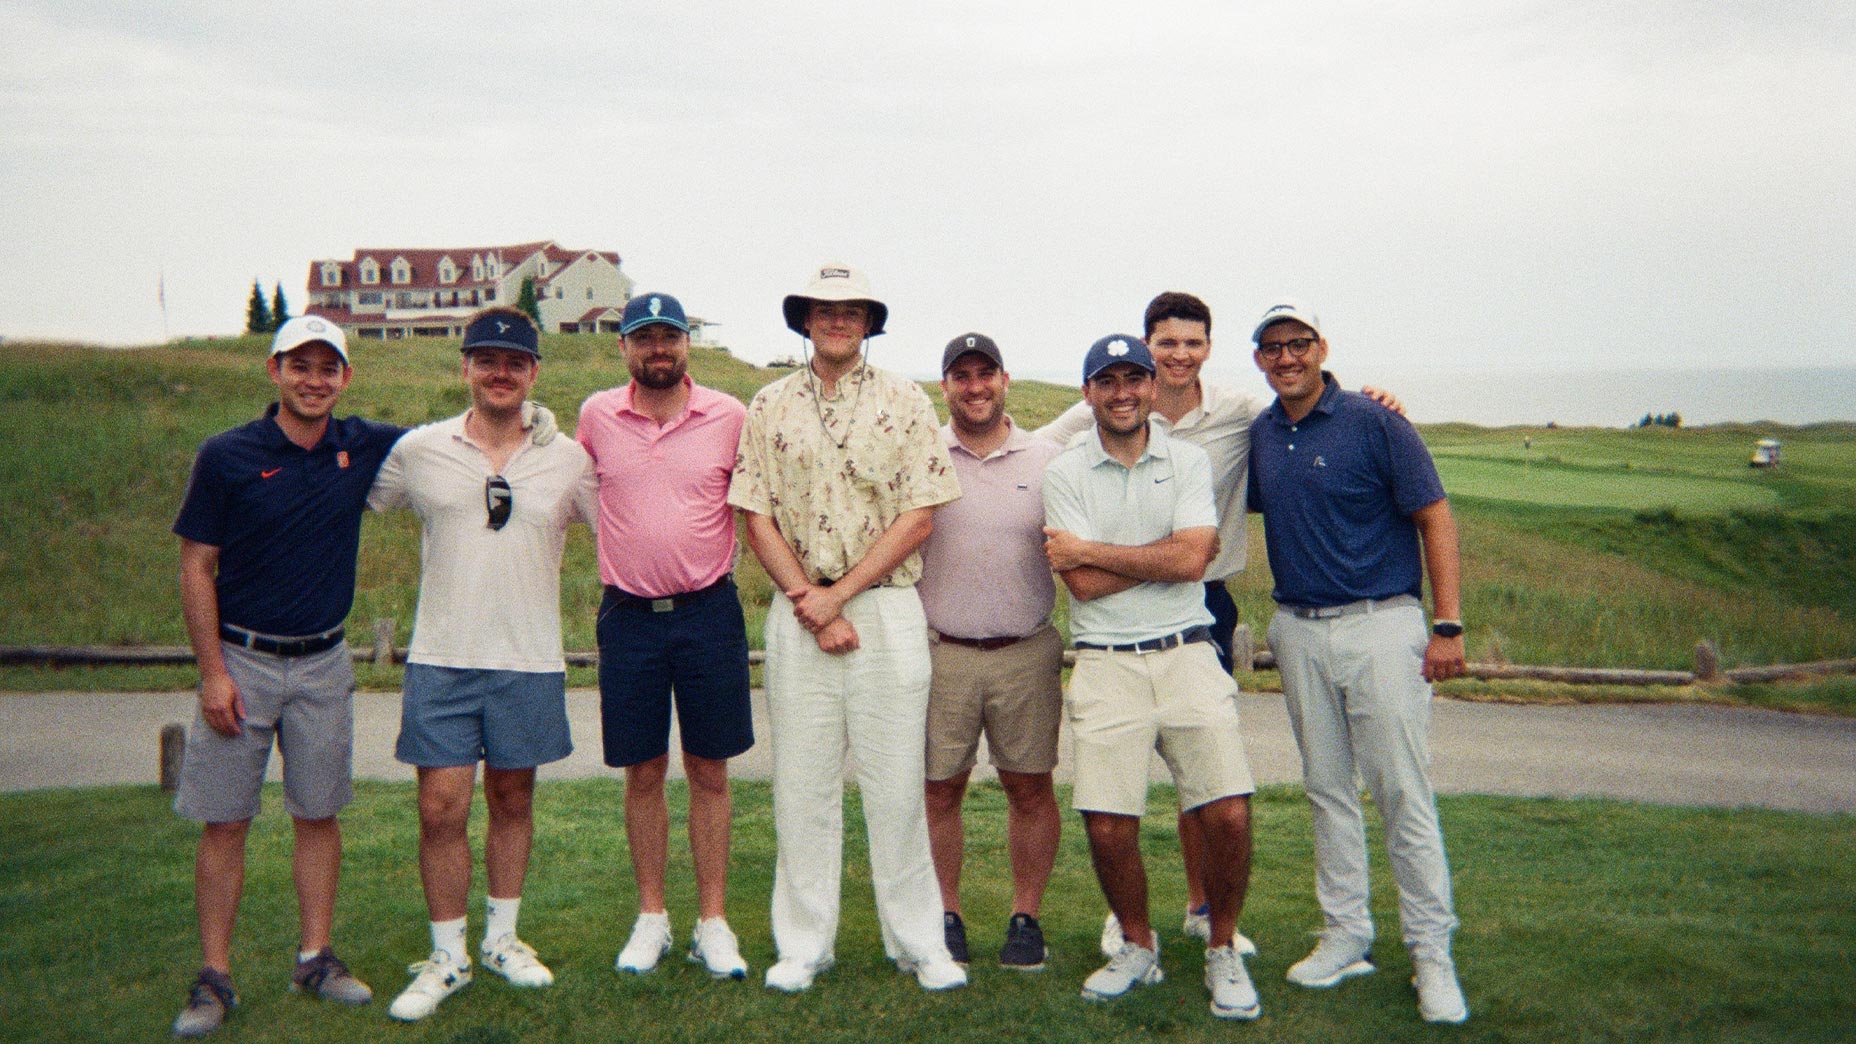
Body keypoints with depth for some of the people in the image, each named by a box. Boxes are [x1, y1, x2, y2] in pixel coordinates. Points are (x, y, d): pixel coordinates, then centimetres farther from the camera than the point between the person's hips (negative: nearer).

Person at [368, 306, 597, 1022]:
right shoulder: (418, 451, 1)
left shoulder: (567, 459, 2)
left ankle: (502, 938, 29)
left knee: (513, 801, 13)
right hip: (441, 660, -1)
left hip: (530, 662, 1)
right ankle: (447, 957, 14)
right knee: (441, 808, -1)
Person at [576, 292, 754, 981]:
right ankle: (652, 917, 23)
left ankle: (713, 922, 17)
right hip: (628, 615, 1)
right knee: (642, 774, 9)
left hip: (709, 612, -1)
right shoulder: (596, 416, 1)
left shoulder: (729, 416, -3)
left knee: (709, 772, 7)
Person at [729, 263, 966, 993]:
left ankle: (918, 941, 12)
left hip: (887, 609, -1)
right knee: (802, 782, 5)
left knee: (896, 782, 1)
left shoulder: (905, 402, 5)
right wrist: (807, 600, -8)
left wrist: (839, 592, -9)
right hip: (797, 612, 1)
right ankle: (804, 945, 16)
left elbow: (919, 518, -2)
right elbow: (757, 520, 5)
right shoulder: (769, 407, 9)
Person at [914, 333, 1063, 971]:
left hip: (1028, 654, 1)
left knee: (1030, 788, 6)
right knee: (940, 790, 6)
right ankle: (945, 914, 21)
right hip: (940, 651, -1)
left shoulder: (1047, 459, 6)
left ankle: (1026, 917, 20)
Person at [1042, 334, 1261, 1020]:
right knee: (1107, 826, -3)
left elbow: (1192, 558, -9)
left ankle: (1223, 950, 16)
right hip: (1105, 663, 0)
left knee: (1228, 812, -8)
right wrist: (1167, 553, -6)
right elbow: (1084, 585, -6)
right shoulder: (1064, 472, 4)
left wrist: (1086, 550, -6)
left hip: (1187, 655, 1)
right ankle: (1137, 946, 24)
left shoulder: (1189, 461, 7)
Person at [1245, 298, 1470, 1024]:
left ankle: (1432, 953, 6)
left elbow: (1434, 517, -6)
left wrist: (1448, 624, -12)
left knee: (1403, 792, -4)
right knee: (1327, 789, 11)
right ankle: (1345, 937, 22)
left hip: (1380, 624, -5)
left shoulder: (1373, 422, -6)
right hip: (1299, 632, 5)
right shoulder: (1260, 436, 9)